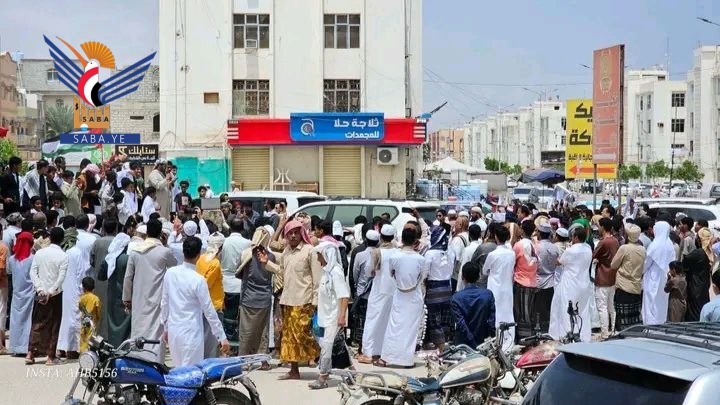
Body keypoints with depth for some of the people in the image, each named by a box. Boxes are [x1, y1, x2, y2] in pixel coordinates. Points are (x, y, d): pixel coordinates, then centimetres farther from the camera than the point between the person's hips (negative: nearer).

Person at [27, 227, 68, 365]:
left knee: (37, 323, 11)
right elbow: (61, 277, -16)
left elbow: (33, 272, -5)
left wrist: (40, 289, -8)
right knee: (54, 325, 5)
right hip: (55, 294, -3)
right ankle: (50, 357, 5)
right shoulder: (63, 256, -8)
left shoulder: (39, 253, 1)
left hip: (41, 293, 3)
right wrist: (51, 291, -14)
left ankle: (30, 353, 4)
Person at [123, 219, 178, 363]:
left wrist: (126, 297, 14)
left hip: (138, 299, 3)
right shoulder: (165, 252, -9)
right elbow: (176, 267, 11)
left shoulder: (134, 251, 0)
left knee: (138, 331, 11)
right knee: (155, 331, -3)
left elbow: (128, 276, 4)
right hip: (157, 300, -3)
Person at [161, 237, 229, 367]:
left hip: (173, 330, 6)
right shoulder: (198, 280, -16)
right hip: (191, 332, -6)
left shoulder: (170, 273, -2)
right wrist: (222, 337, -6)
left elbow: (164, 303, 8)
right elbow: (209, 311, -13)